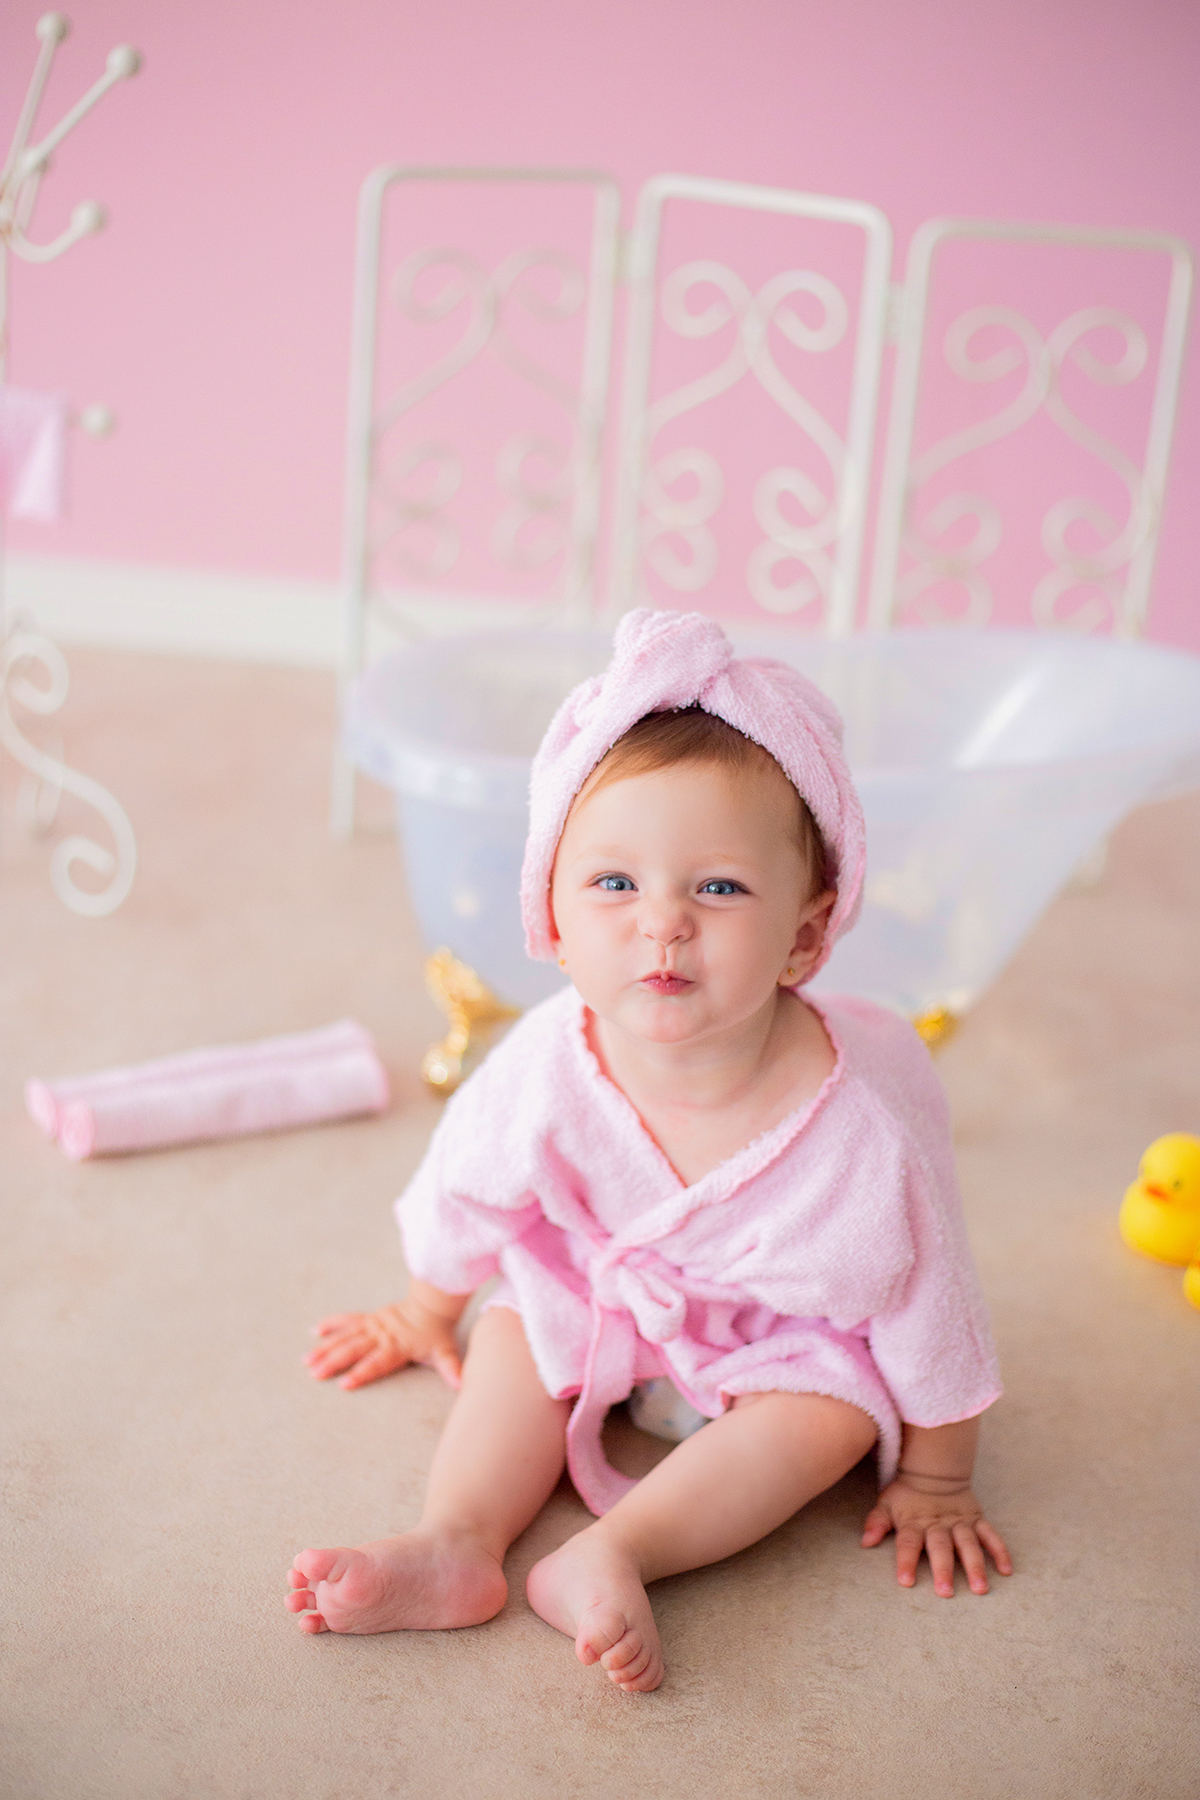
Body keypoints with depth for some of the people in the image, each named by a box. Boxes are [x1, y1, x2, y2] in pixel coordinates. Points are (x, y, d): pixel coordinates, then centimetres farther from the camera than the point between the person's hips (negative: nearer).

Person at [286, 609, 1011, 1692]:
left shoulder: (861, 1124, -41)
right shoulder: (547, 1066, -32)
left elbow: (928, 1306, -22)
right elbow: (464, 1198, -7)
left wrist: (935, 1481, -9)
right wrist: (427, 1312, 12)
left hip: (795, 1327, -3)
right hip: (611, 1288, 3)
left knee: (831, 1411, -25)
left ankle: (610, 1554, -31)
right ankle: (459, 1543, -18)